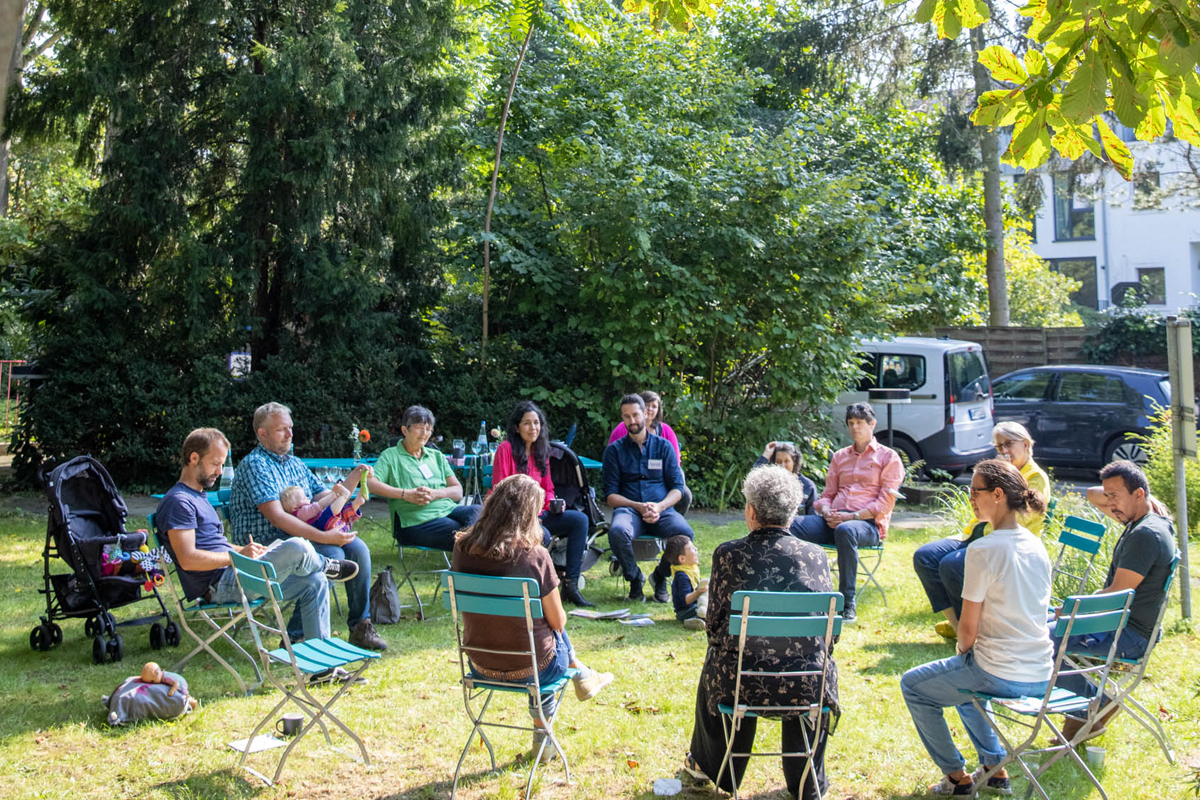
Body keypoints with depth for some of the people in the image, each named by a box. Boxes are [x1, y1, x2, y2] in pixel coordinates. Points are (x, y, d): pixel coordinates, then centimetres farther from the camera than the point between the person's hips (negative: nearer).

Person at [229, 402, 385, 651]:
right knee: (331, 555, -29)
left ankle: (360, 627, -4)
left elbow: (324, 496, 20)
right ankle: (296, 637, -22)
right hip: (266, 544, -8)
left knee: (357, 548, -12)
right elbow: (276, 517, -21)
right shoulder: (254, 465, -11)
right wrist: (324, 537, -27)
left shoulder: (295, 463, 18)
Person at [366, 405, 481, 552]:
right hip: (415, 521, -5)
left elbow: (458, 491, 16)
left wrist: (434, 494, -5)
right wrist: (406, 494, -14)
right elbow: (370, 483, -6)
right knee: (462, 536, -34)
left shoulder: (436, 456, 26)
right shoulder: (391, 456, 12)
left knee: (479, 512, -28)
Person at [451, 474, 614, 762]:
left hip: (480, 667, 4)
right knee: (553, 633, 26)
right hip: (529, 670, -4)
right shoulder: (534, 556, -23)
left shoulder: (463, 547, -11)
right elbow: (558, 621, -11)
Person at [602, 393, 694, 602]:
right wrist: (638, 506, -13)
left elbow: (677, 488, 8)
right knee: (617, 531, -37)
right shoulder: (614, 450, 11)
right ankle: (635, 578, -8)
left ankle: (661, 576, 0)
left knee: (685, 533, -31)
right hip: (629, 509, -1)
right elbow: (611, 495, 5)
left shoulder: (663, 446, 14)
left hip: (662, 509, 1)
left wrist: (659, 507, -13)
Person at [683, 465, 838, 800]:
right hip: (805, 687, 1)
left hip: (740, 684, -1)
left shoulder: (727, 554, -8)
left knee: (713, 667, 34)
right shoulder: (815, 555, -3)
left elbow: (715, 622, 0)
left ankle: (707, 765, 57)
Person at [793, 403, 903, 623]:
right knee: (792, 525, -25)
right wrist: (827, 512, -2)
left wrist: (851, 516, -13)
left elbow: (885, 503, 0)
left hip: (868, 523, -5)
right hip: (833, 521, 5)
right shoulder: (840, 456, 25)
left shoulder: (888, 457, 9)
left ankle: (848, 606, -37)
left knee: (845, 531, -42)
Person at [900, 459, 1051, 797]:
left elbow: (968, 627, -14)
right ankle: (996, 770, 31)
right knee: (964, 680, 36)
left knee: (913, 685, 16)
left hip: (1001, 676, -8)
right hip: (1041, 677, 8)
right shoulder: (1037, 546, 5)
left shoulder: (983, 550, -18)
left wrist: (963, 651, 7)